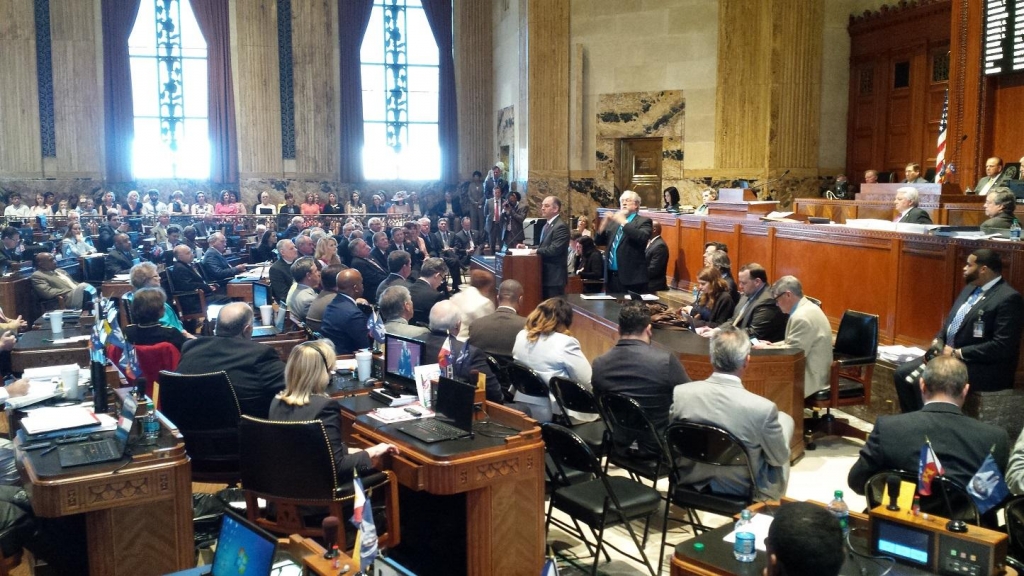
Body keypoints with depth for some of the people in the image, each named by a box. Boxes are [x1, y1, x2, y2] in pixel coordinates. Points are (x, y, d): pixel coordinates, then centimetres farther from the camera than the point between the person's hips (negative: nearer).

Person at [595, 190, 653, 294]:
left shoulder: (643, 221, -1)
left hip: (631, 277, -6)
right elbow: (599, 242, 14)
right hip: (611, 276, 6)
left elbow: (643, 238, -20)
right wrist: (604, 224, -3)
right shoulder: (613, 222, 15)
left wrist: (624, 222, -20)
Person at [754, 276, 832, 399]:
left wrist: (765, 348, -10)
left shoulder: (802, 317, -24)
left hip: (811, 378, -9)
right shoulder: (807, 307, 8)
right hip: (812, 372, 9)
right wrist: (774, 345, 6)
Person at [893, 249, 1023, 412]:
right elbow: (951, 321, 21)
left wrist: (958, 353, -19)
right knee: (902, 373, -3)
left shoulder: (1008, 298, -16)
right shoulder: (971, 288, 12)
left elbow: (1003, 346, -22)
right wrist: (939, 340, 0)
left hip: (983, 367, -9)